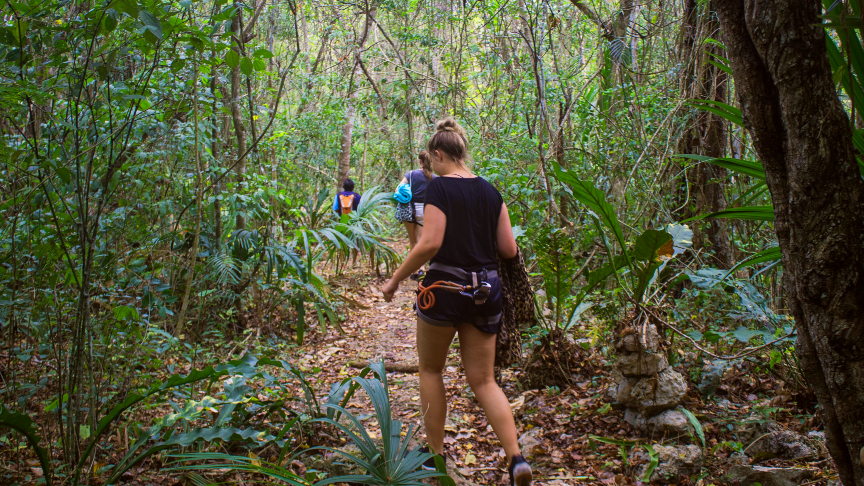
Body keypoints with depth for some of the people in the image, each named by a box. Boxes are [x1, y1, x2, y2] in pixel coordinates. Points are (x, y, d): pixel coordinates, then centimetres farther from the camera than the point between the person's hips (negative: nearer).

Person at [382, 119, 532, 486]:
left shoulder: (439, 187, -9)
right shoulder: (490, 191, 7)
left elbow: (430, 243, -19)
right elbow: (508, 249, 6)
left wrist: (395, 279, -10)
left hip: (445, 287, -5)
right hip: (486, 291, 5)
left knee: (430, 370, 16)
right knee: (483, 380, 10)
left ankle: (435, 455, 20)